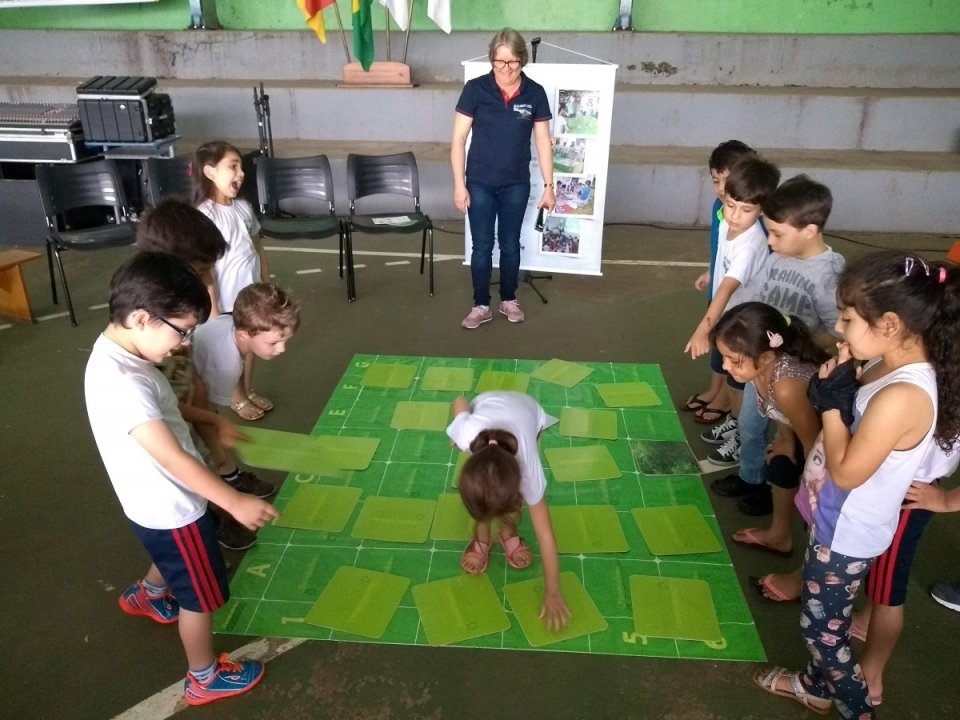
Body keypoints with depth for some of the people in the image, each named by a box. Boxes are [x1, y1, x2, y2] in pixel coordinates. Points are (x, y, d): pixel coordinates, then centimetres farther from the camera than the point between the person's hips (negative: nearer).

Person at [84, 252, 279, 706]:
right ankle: (204, 679, 32)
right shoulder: (120, 382, -35)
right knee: (200, 593, 11)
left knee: (176, 561, 36)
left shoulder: (117, 350, -5)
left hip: (163, 501, 10)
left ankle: (147, 596, 64)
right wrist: (236, 503, -31)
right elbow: (173, 458, -34)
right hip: (169, 507, -9)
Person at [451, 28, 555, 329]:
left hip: (516, 185, 1)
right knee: (482, 246, 5)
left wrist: (549, 186, 0)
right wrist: (459, 184, -10)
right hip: (480, 183, -1)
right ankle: (481, 306, 20)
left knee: (510, 244, 13)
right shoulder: (475, 89, -10)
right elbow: (458, 139, -7)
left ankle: (508, 300, 30)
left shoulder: (535, 93, -5)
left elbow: (543, 143, 1)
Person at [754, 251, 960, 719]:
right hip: (838, 522, 9)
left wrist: (834, 402, -21)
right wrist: (837, 386, -10)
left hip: (846, 534, -9)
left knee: (822, 627, 11)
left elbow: (847, 471, -26)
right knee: (824, 619, 27)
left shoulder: (901, 397, -34)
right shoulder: (891, 365, -5)